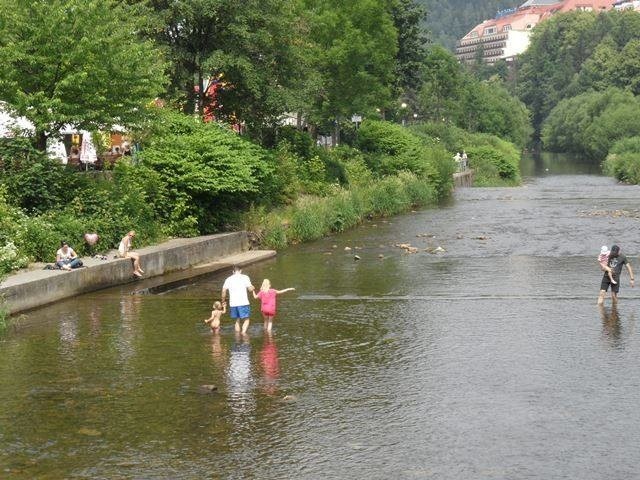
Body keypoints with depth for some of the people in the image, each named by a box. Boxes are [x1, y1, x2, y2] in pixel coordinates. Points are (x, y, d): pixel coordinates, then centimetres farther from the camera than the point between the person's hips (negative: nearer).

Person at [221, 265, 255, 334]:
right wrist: (253, 288, 17)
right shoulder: (244, 277, -1)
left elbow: (224, 290, 3)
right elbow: (250, 289, -6)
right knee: (246, 319, 3)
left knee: (237, 320, 17)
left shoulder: (229, 279, 9)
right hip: (243, 303, -4)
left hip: (233, 303, 4)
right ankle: (243, 332, -18)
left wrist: (223, 300, 14)